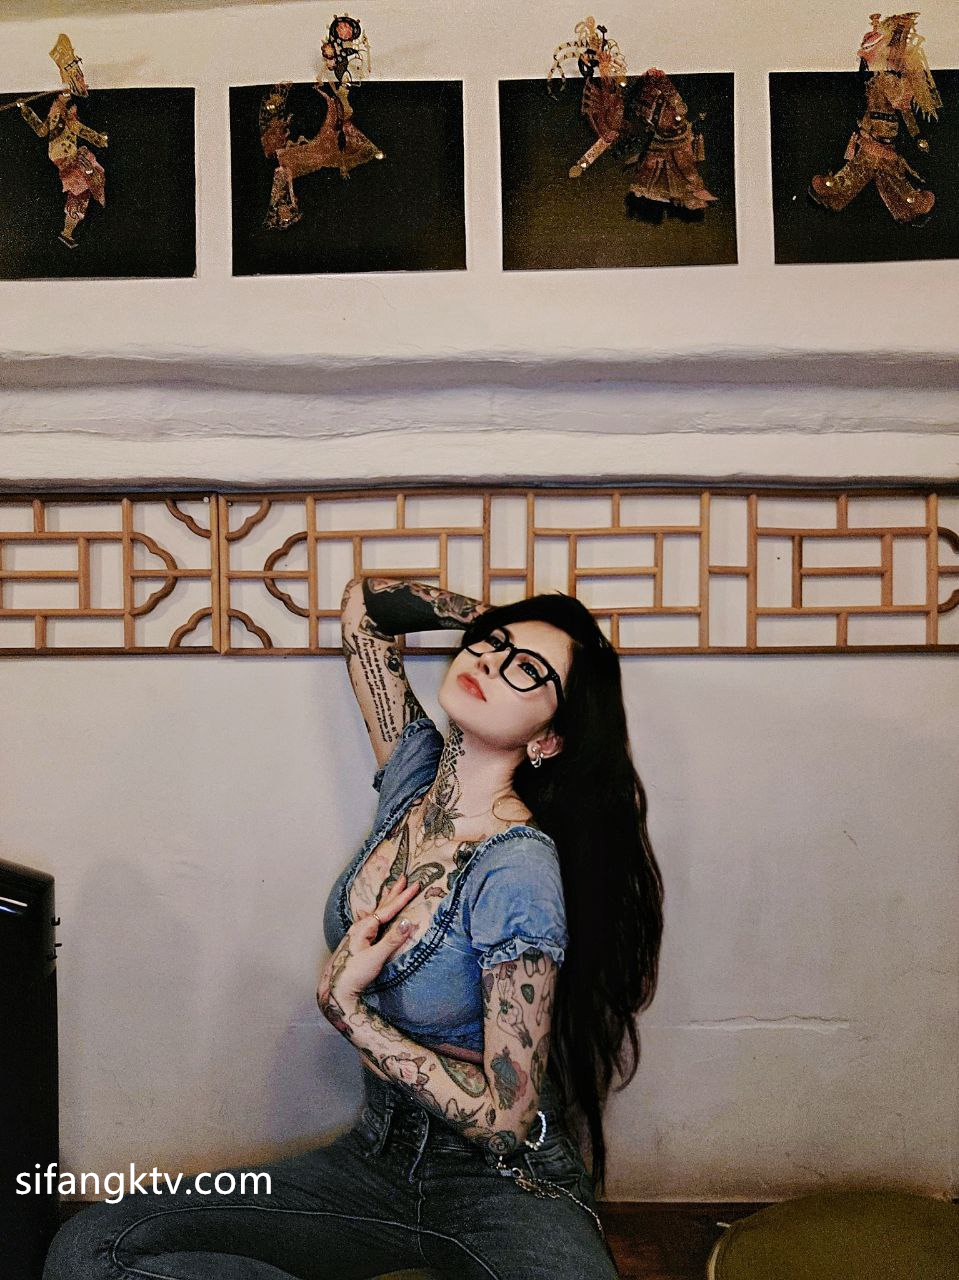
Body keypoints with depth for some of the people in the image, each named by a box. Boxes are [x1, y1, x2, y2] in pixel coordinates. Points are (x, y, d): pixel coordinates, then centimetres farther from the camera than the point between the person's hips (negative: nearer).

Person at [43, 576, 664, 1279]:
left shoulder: (518, 869, -22)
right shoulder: (414, 772, -4)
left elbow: (504, 1116, -18)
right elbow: (362, 601, 9)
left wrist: (343, 1002, -14)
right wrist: (505, 619, 2)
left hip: (503, 1187, -5)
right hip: (378, 1161, 5)